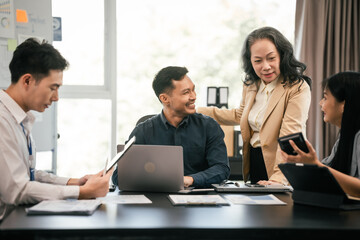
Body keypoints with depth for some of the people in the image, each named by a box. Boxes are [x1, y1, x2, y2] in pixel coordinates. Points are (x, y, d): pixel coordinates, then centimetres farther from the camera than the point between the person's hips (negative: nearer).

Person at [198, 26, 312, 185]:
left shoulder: (298, 89, -12)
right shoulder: (251, 85, 10)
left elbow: (289, 139, -20)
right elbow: (240, 115, 28)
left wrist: (278, 178, -30)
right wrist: (198, 112, 25)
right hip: (253, 164, 6)